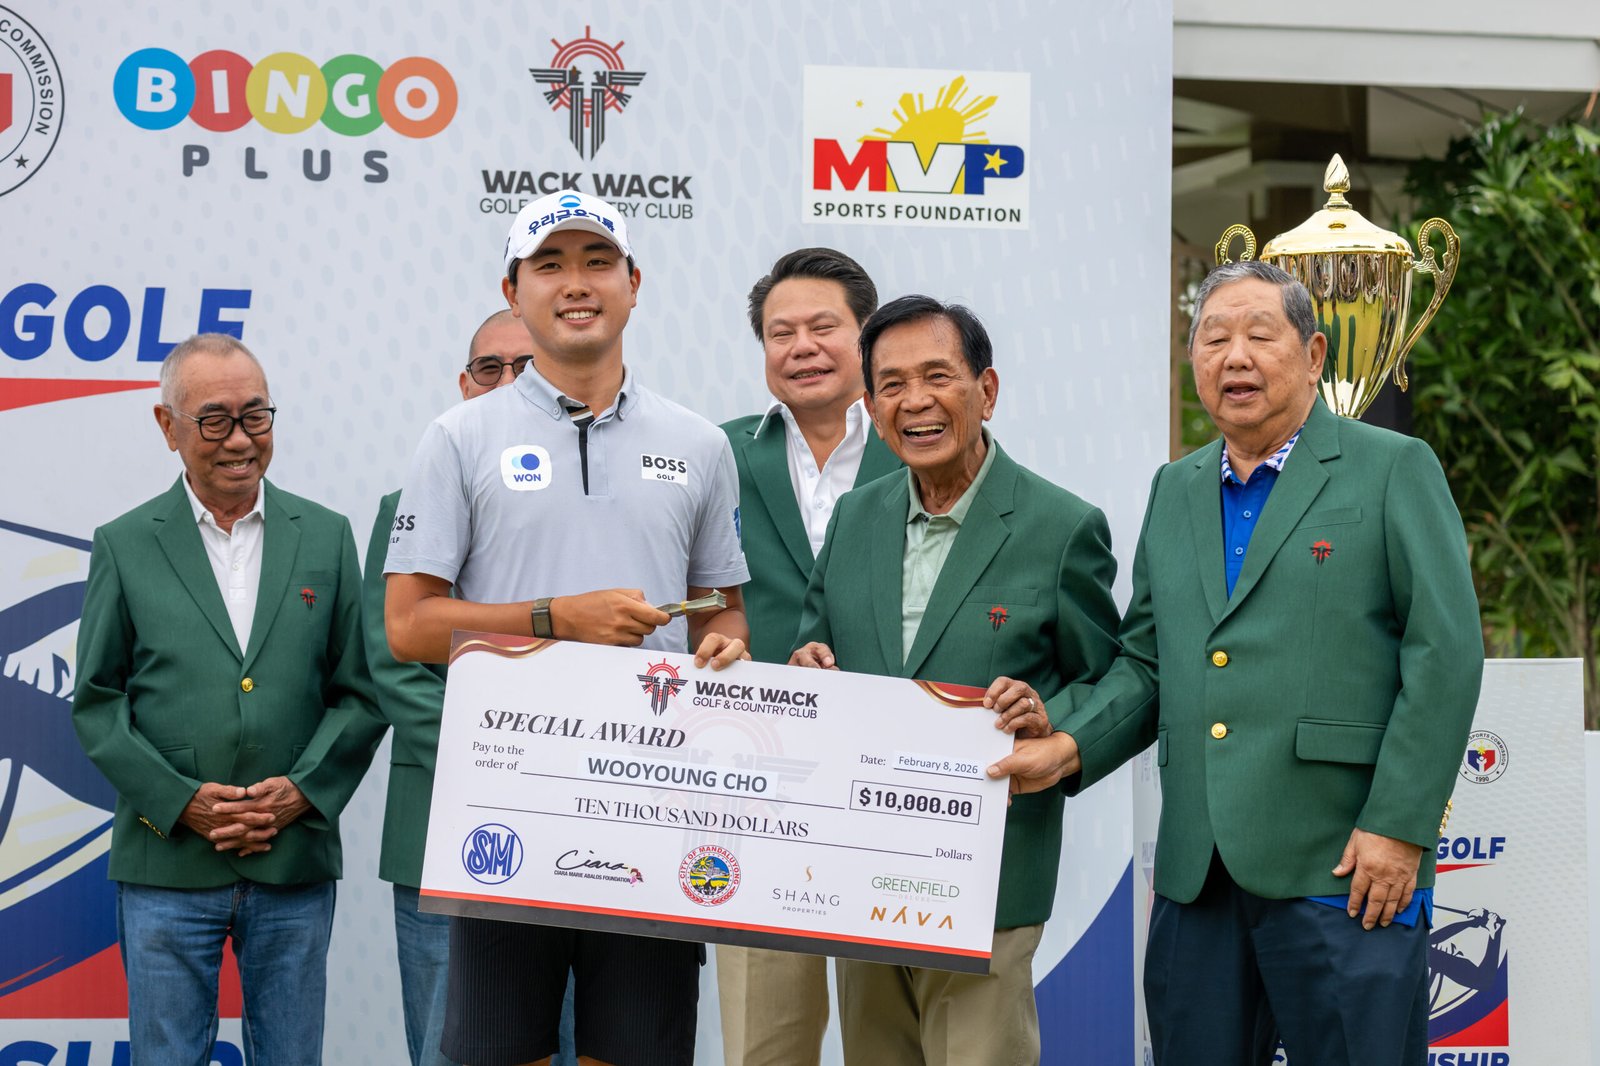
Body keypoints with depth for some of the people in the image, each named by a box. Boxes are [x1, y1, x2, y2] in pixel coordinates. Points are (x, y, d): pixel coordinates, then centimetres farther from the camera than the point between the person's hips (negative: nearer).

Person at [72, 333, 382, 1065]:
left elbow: (359, 693, 7)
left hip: (294, 864, 1)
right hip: (167, 865, -1)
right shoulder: (124, 546, 4)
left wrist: (303, 791, -8)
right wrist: (179, 802, -10)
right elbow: (96, 703, 3)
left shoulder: (326, 538, 8)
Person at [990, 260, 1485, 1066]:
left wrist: (1396, 828, -13)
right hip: (1197, 874, 6)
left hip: (1342, 872, -5)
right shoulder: (1174, 491, 18)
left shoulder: (1394, 470, 0)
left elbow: (1446, 654, -7)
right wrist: (1069, 748, 1)